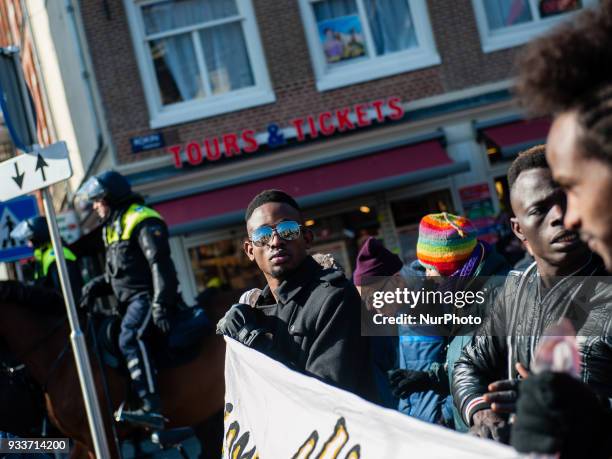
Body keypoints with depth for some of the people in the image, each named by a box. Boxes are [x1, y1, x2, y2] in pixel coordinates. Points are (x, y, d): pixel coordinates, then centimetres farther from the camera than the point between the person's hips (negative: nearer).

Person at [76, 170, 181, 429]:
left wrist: (160, 306, -26)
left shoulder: (142, 221, -9)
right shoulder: (113, 227, 22)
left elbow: (159, 264, -18)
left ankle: (151, 408, -39)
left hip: (147, 296, -11)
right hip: (130, 300, 11)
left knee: (130, 338, -31)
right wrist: (96, 286, 4)